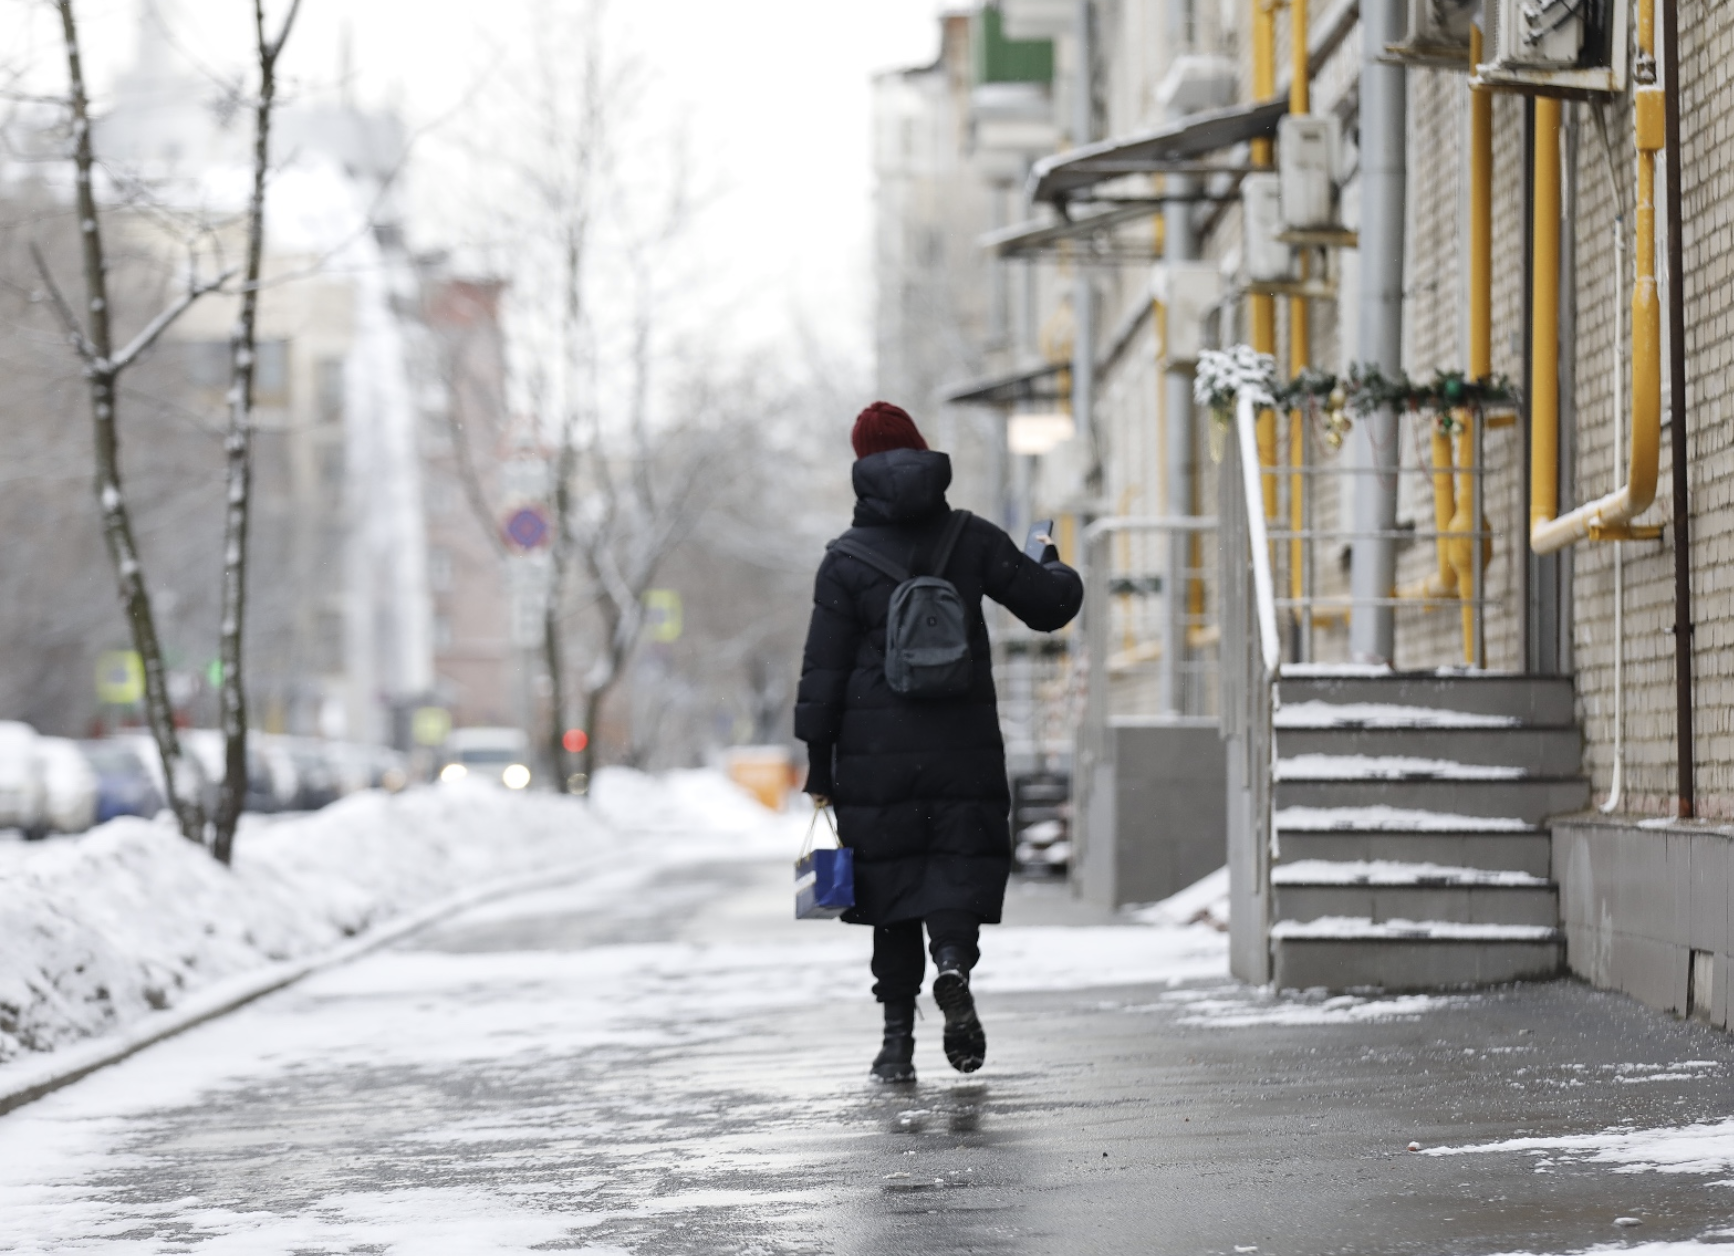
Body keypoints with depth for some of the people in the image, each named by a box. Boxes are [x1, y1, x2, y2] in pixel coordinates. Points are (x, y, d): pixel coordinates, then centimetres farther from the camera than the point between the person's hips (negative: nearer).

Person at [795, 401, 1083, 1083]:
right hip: (964, 742, 0)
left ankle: (898, 1036, 5)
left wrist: (819, 767, 3)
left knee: (890, 877, 8)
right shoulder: (973, 540, 1)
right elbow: (1051, 605, 5)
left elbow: (823, 672, -3)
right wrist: (1052, 565, 29)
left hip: (876, 751, 0)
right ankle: (954, 961, -26)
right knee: (960, 866, 6)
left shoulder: (846, 562, -3)